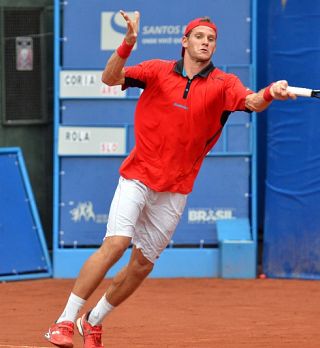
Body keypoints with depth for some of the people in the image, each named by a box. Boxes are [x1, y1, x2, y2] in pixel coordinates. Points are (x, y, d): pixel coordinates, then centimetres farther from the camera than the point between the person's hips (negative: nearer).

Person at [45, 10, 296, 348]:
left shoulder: (223, 84, -2)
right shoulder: (158, 70, -3)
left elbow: (252, 102, -20)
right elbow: (110, 78, -14)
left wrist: (271, 93, -43)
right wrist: (127, 44, -33)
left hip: (175, 190, 3)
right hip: (138, 176, -3)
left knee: (143, 263, 7)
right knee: (116, 242, -21)